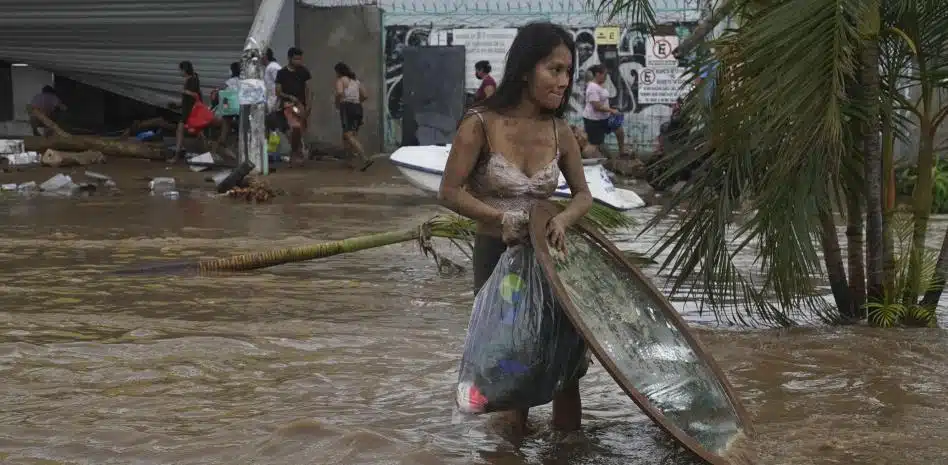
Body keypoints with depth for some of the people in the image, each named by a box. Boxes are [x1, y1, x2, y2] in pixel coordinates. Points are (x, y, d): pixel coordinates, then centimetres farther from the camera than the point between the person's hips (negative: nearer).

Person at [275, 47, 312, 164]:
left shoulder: (303, 72, 6)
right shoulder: (282, 73, -2)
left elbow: (307, 89, 9)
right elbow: (278, 92, -1)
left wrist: (307, 105, 1)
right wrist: (290, 97, -17)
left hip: (301, 105, 4)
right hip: (288, 104, -4)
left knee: (300, 130, 4)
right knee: (295, 127, -24)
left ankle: (298, 152, 19)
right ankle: (294, 152, -7)